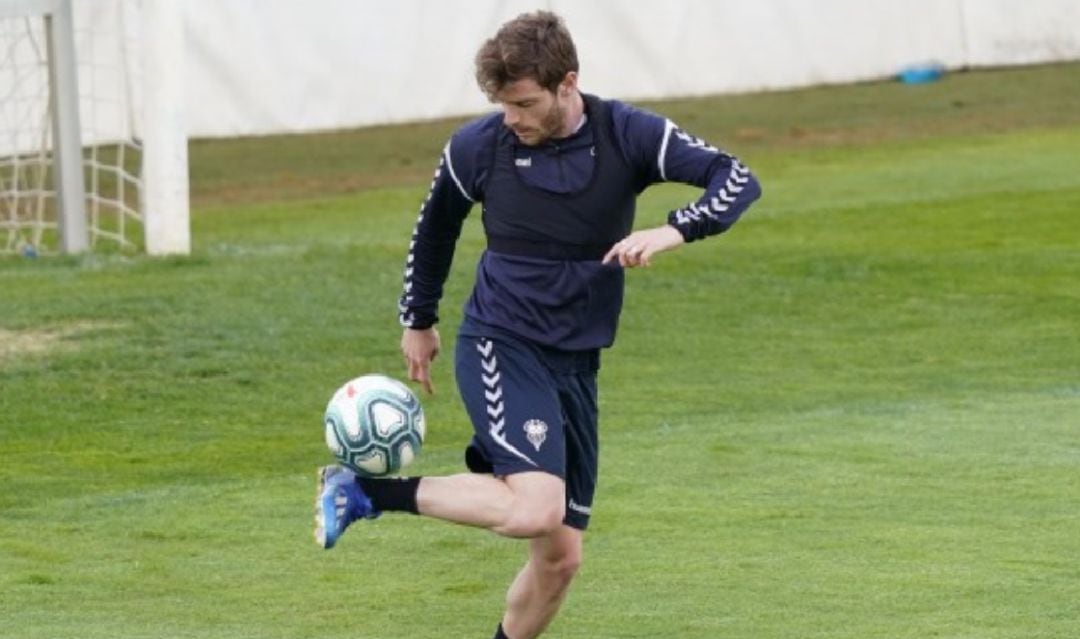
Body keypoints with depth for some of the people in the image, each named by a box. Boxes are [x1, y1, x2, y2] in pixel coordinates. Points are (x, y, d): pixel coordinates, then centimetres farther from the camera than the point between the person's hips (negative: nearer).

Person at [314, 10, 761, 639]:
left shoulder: (629, 135, -6)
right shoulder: (478, 145, -7)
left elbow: (737, 179, -11)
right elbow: (437, 225, 13)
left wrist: (674, 231, -28)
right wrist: (418, 321, 21)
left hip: (576, 365, 4)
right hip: (499, 346, -4)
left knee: (561, 557, 3)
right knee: (537, 510, -28)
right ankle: (368, 491, -15)